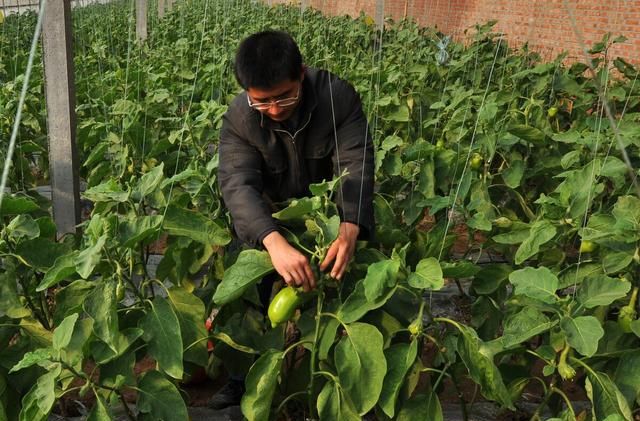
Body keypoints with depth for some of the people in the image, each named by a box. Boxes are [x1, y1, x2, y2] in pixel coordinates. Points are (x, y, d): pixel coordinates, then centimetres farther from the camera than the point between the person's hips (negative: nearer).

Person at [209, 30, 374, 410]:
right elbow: (238, 184, -38)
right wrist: (275, 242, -57)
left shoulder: (338, 96, -27)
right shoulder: (239, 118, -26)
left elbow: (356, 165, -33)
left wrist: (349, 229, -53)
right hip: (269, 218, 0)